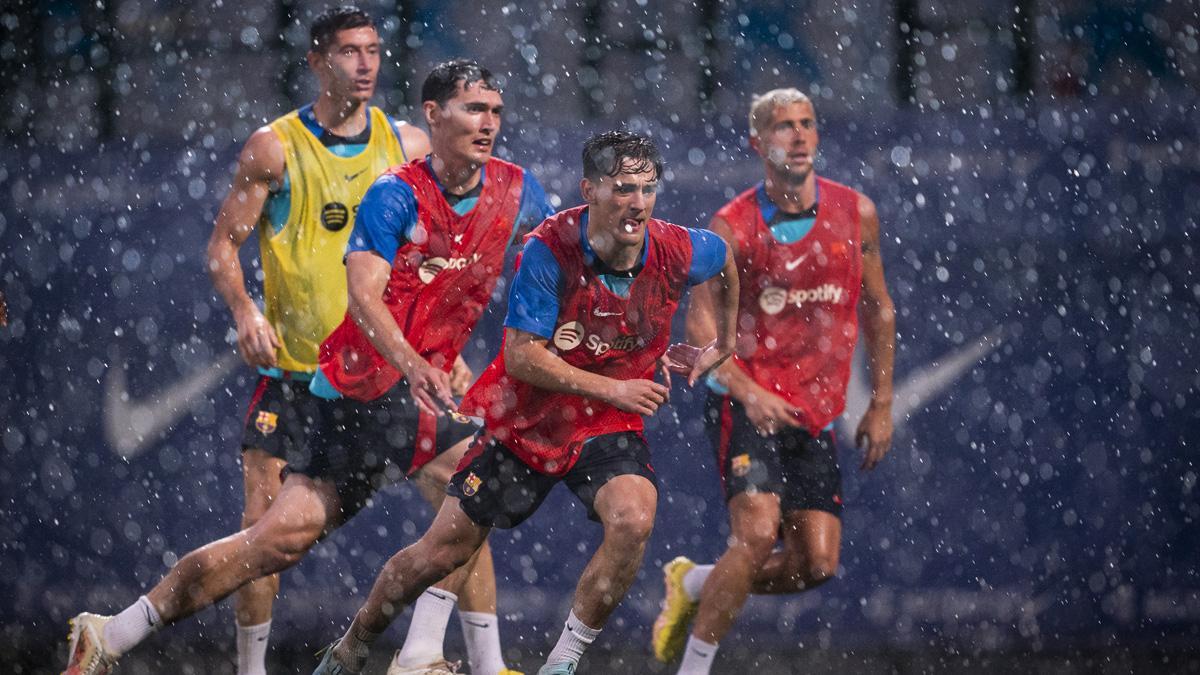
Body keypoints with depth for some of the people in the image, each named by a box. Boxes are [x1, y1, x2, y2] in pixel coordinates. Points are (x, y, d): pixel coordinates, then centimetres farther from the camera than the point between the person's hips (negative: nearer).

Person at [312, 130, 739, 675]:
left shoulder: (676, 252, -16)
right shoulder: (549, 250, -24)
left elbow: (727, 258, 10)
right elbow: (521, 355, -23)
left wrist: (722, 344, 14)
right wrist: (611, 389, -26)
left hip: (608, 425, 1)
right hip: (524, 419, -1)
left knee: (633, 521, -30)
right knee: (442, 550, 5)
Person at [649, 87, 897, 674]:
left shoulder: (856, 214, 3)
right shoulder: (733, 227, -9)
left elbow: (878, 311, 14)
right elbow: (700, 327, -12)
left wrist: (881, 404, 11)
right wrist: (749, 393, -27)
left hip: (815, 415, 5)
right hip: (747, 404, -5)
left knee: (817, 564, -2)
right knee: (758, 534, -23)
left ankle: (694, 584, 23)